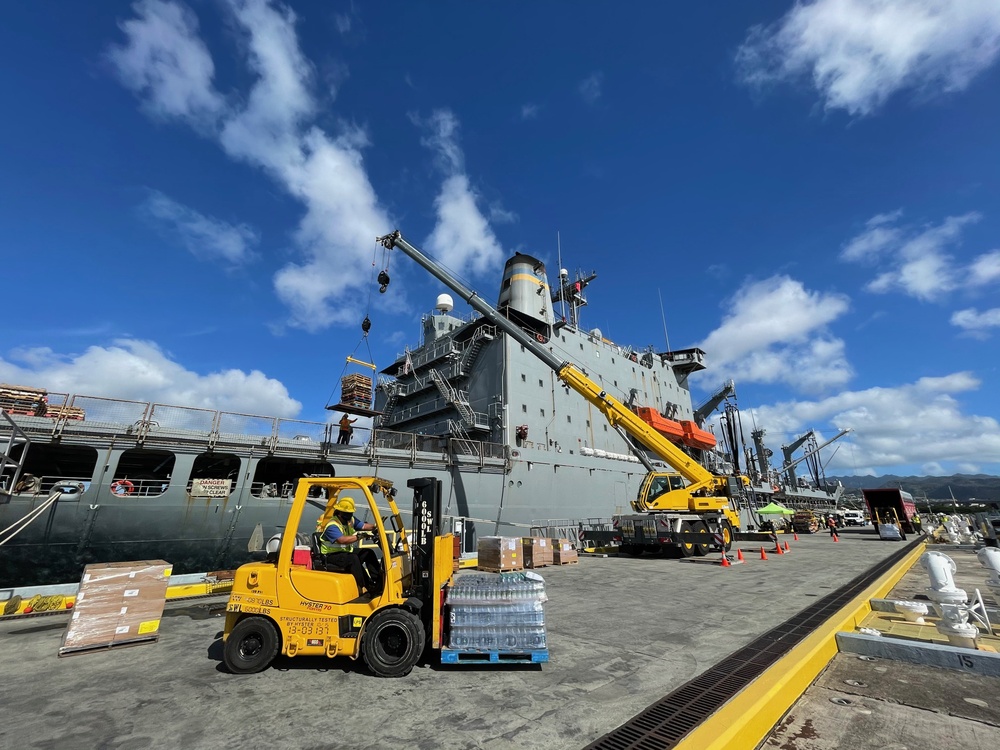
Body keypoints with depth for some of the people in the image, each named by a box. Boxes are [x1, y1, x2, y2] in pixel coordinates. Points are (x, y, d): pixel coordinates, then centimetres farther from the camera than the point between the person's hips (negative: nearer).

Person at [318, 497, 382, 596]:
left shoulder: (350, 520, 3)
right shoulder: (332, 526, -23)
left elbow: (363, 526, -2)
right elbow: (342, 540, -38)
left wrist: (375, 526, -19)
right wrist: (358, 536, -40)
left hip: (346, 551, 9)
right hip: (331, 556, -9)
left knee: (369, 553, -2)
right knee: (353, 558, -33)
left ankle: (378, 582, -1)